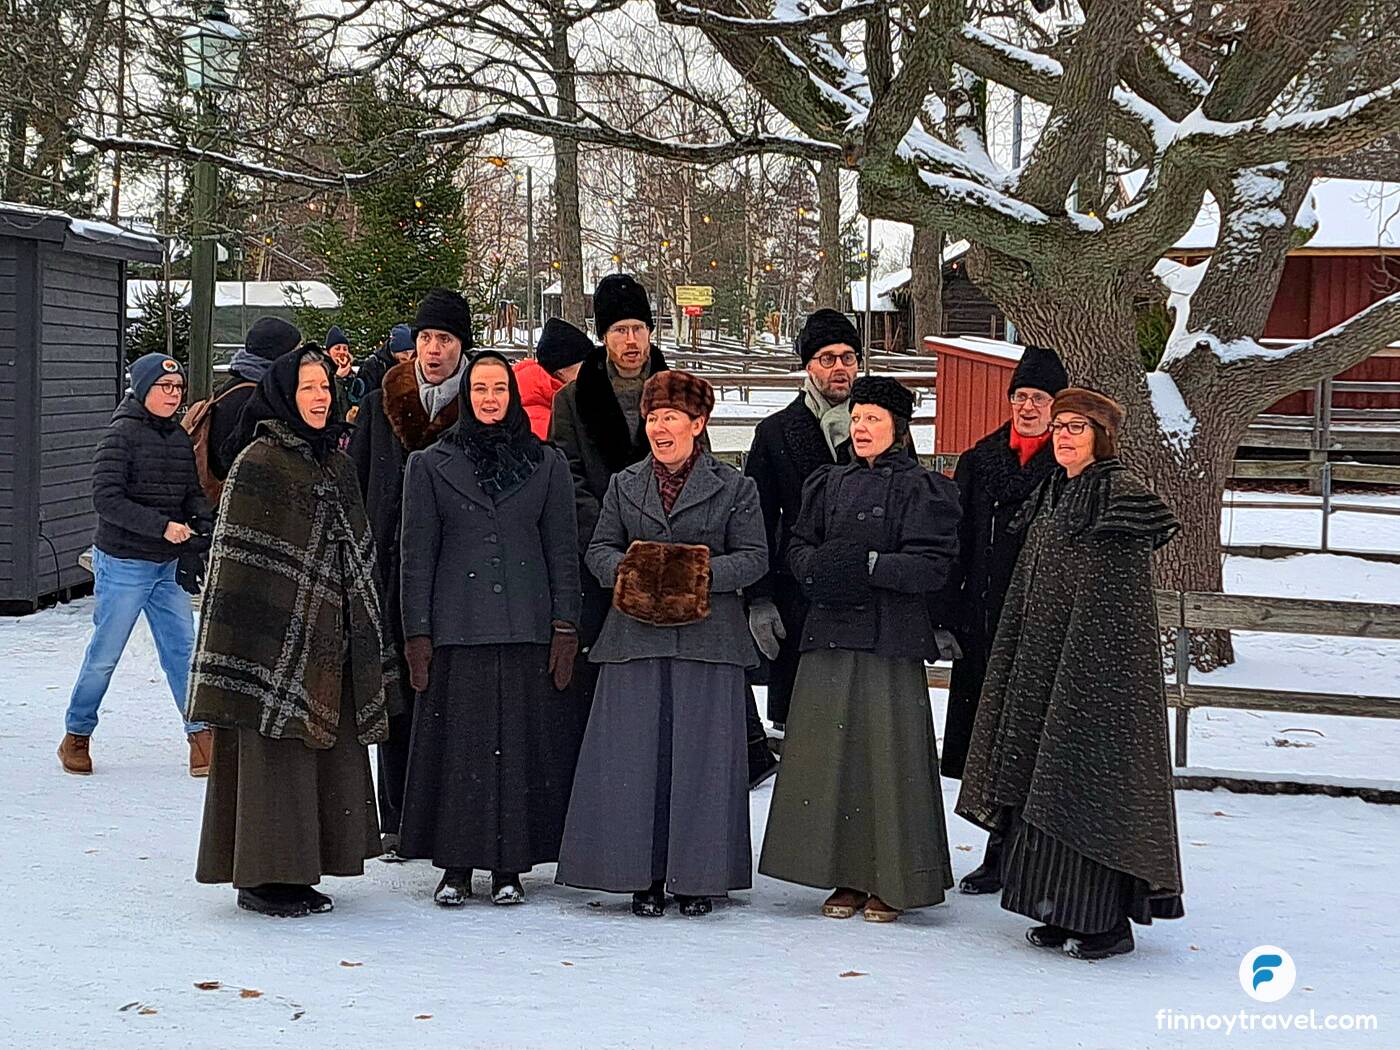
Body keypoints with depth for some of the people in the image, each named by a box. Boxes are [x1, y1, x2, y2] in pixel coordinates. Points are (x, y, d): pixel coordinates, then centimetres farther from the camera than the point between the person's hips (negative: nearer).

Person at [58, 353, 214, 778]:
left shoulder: (181, 438, 8)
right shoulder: (121, 435, -12)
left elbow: (194, 492, 12)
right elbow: (106, 498, -18)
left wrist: (204, 523, -10)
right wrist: (162, 526, -23)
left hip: (167, 566, 6)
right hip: (122, 564, -6)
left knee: (183, 648, 0)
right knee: (104, 655, 3)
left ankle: (201, 734, 5)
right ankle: (76, 737, 19)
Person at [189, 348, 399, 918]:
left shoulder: (337, 464, 13)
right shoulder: (258, 464, -9)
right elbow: (238, 561, -12)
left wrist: (365, 648, 16)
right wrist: (250, 652, -17)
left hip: (330, 641, 8)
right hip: (277, 636, -8)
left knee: (330, 753, 8)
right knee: (274, 755, -4)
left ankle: (296, 871, 17)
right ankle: (260, 877, 6)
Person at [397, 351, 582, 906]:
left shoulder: (548, 463, 9)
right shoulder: (430, 465, 7)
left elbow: (562, 551, 8)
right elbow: (417, 554, 5)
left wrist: (565, 627, 0)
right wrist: (417, 633, -2)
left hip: (527, 627, 1)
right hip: (456, 630, -1)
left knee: (521, 743, 1)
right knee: (456, 744, -1)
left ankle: (508, 865, 9)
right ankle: (455, 866, 8)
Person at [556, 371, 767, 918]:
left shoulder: (735, 487, 6)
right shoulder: (624, 485, 14)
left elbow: (755, 556, 1)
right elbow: (599, 550, 11)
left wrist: (705, 573, -16)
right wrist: (626, 569, -10)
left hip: (707, 638, -2)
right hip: (636, 637, 2)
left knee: (700, 753, -1)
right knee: (636, 754, 0)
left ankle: (697, 876, 9)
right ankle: (644, 876, 9)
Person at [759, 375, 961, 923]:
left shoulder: (920, 488, 0)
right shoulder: (828, 483, 17)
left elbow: (933, 564, -9)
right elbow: (797, 545, 15)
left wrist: (869, 566, -18)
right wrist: (818, 566, -7)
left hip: (889, 637, -5)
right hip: (828, 632, 5)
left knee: (886, 753, -5)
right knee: (829, 754, 3)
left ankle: (892, 882, 5)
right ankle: (846, 877, 12)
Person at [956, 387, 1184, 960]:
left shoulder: (1122, 494, -10)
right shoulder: (1051, 496, 15)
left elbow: (1120, 601, -16)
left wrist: (1089, 667, -20)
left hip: (1100, 663, -9)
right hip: (1045, 662, 9)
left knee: (1090, 780, -7)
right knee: (1044, 779, 8)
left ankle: (1109, 918, 0)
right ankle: (1063, 911, 15)